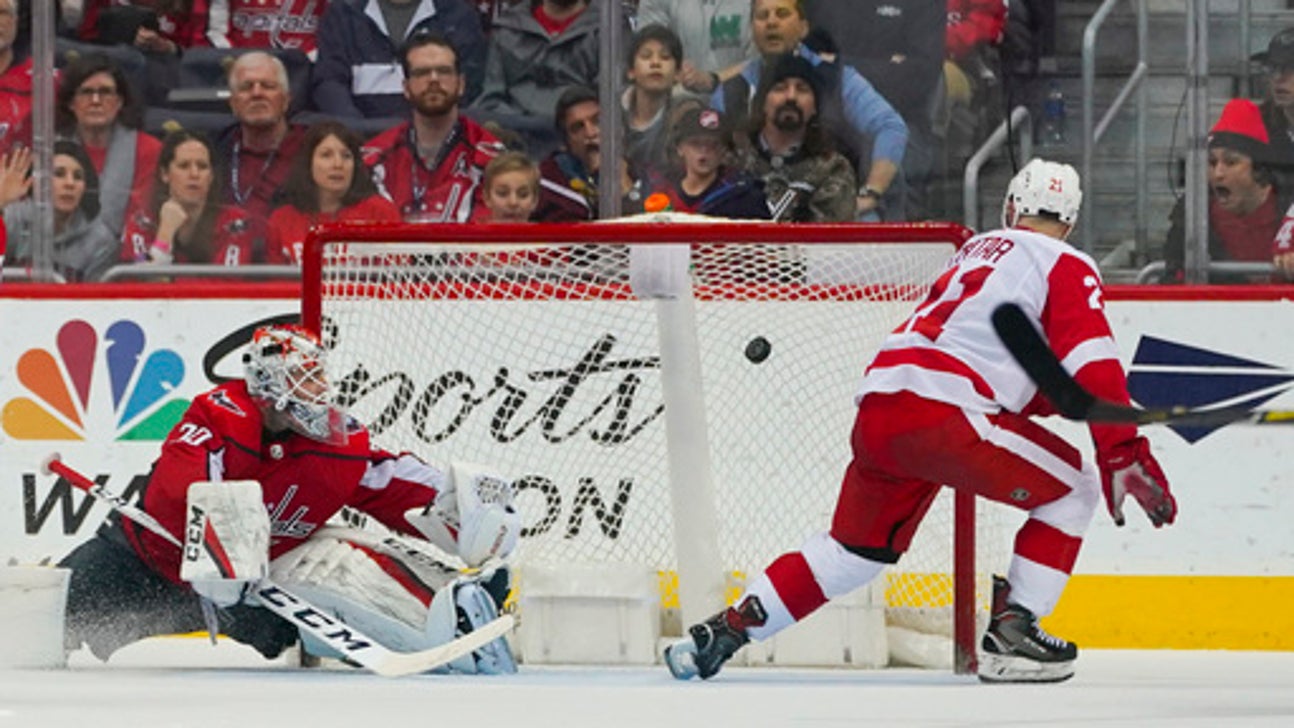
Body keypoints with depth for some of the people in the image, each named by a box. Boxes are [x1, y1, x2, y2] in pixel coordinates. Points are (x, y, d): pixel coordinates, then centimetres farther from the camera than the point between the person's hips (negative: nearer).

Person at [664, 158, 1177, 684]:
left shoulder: (978, 250, 29)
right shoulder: (1066, 267, 6)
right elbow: (1091, 365, -7)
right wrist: (1124, 455, -9)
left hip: (877, 409, 7)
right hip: (942, 415, -7)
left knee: (858, 548, 24)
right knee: (1072, 488, 7)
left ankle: (725, 629, 21)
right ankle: (1011, 631, 0)